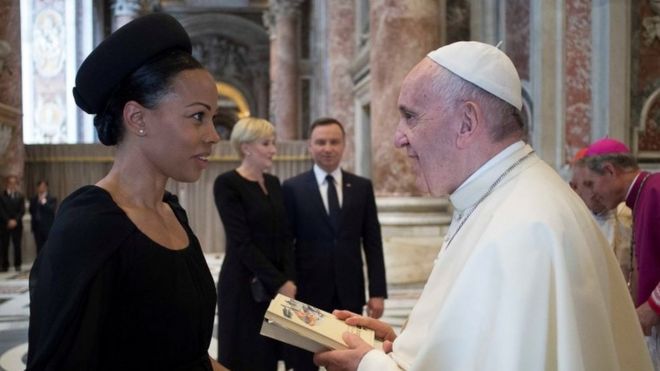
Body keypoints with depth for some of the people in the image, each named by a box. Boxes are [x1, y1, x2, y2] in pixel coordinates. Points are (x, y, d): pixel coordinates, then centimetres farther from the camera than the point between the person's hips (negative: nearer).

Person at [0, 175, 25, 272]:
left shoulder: (20, 196, 8)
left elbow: (22, 211, 2)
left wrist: (15, 220, -11)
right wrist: (8, 221, -13)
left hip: (17, 224, 1)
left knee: (17, 245, -2)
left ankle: (17, 264, 6)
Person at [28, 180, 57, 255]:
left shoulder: (52, 199, -1)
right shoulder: (33, 199, 13)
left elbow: (52, 210, -15)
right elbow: (31, 211, 2)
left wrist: (43, 202, -16)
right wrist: (38, 201, -7)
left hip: (48, 227, -4)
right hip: (37, 226, 4)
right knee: (39, 248, 6)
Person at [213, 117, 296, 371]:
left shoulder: (274, 183, 11)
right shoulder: (227, 184, -11)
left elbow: (285, 237, 10)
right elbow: (242, 242, -16)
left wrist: (289, 280, -5)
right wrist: (280, 283, -15)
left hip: (277, 287, 6)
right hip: (243, 287, -6)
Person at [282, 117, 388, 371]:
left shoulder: (362, 187, 6)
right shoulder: (293, 188, 0)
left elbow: (373, 243, 6)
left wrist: (378, 291, 1)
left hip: (349, 292, 2)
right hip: (308, 291, -1)